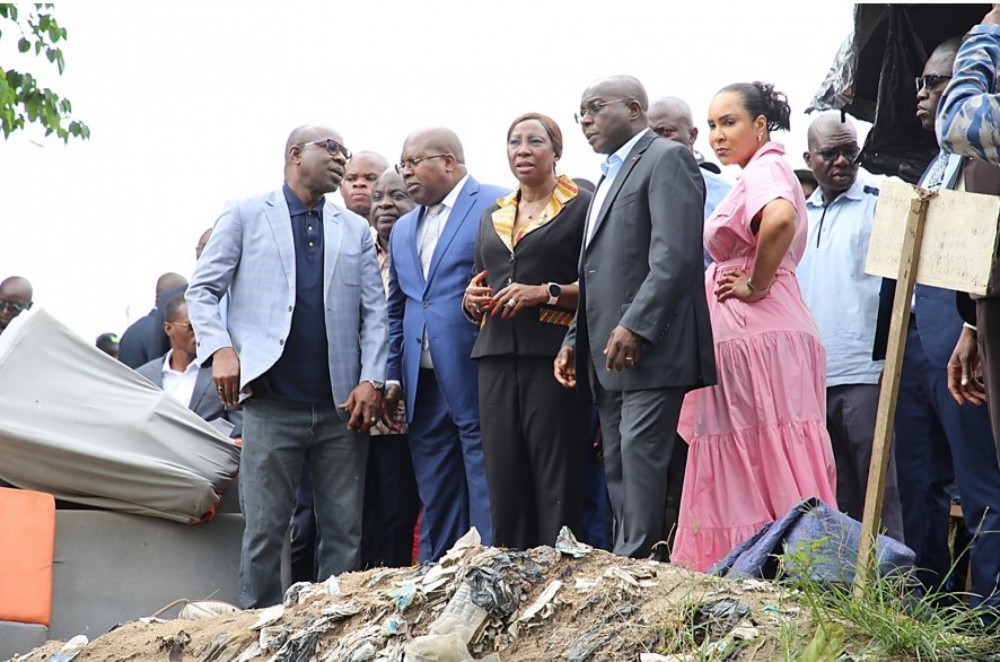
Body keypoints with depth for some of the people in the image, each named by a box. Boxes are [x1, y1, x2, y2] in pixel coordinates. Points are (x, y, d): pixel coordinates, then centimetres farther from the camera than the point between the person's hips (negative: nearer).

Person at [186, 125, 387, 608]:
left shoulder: (355, 230, 17)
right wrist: (220, 349, -12)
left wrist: (371, 380, -3)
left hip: (342, 406, 3)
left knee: (344, 533, 2)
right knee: (264, 531, -4)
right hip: (273, 402, -3)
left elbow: (375, 312, 12)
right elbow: (202, 290, 5)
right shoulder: (246, 216, 9)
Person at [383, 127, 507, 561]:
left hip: (477, 383, -7)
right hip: (424, 387, 7)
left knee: (488, 508, -6)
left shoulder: (496, 207, -2)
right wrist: (392, 376, 16)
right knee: (435, 510, 10)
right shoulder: (403, 230, 21)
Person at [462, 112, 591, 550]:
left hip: (553, 355, -6)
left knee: (556, 483, -9)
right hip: (498, 358, 6)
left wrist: (545, 293, -15)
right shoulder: (492, 217, 21)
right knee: (504, 481, 2)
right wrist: (472, 300, 5)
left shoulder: (581, 207, 2)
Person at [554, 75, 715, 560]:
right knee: (618, 468, 6)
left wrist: (635, 326, -23)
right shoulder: (610, 175, 26)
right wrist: (575, 339, 19)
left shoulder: (667, 159, -4)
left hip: (650, 349, -10)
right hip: (610, 354, 10)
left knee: (640, 453, -15)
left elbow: (676, 255, -17)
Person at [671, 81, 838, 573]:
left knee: (769, 475, -10)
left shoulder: (765, 171, -9)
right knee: (743, 477, 6)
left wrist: (756, 285, -21)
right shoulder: (755, 176, 22)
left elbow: (780, 218, -32)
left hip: (761, 340, -10)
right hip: (739, 339, 10)